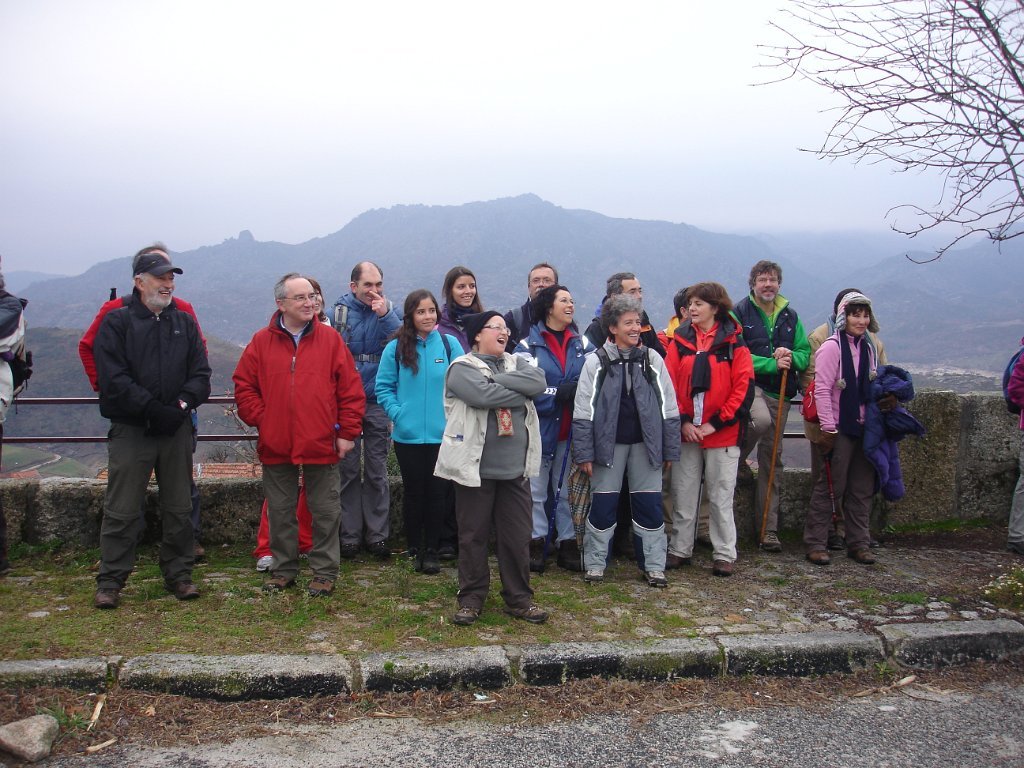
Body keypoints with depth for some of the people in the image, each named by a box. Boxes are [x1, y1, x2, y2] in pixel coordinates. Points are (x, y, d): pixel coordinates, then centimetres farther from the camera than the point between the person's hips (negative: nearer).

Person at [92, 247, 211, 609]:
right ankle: (110, 582, 13)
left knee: (179, 509, 10)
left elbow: (201, 373, 4)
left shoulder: (184, 322, 10)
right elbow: (113, 379, -11)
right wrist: (153, 409, -18)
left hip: (177, 431, 4)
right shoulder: (116, 321, -2)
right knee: (121, 511, 2)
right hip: (130, 431, -3)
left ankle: (178, 575, 22)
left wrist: (183, 403, -14)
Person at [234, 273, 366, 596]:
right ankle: (283, 569, 28)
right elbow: (244, 386, 6)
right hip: (276, 445, 2)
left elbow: (351, 390, -2)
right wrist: (261, 420, -4)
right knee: (280, 512, 13)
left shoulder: (330, 339, -1)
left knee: (324, 512, 7)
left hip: (321, 444, -1)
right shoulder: (262, 342, 3)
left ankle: (325, 572, 19)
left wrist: (347, 432, -5)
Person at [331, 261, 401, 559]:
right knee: (348, 470, 4)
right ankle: (350, 535, 13)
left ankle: (377, 535, 15)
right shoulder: (340, 311, -1)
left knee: (377, 472, 7)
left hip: (378, 403, 1)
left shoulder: (389, 310, 4)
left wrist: (385, 315, -22)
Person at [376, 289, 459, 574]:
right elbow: (383, 387, 3)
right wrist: (397, 413, -9)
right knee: (413, 492, 11)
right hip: (408, 436, 0)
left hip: (442, 434, 0)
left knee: (436, 493, 7)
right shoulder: (396, 348, -1)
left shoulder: (450, 344, -1)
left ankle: (432, 551, 19)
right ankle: (414, 549, 24)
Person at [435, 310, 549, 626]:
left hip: (515, 469, 5)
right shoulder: (462, 367, -3)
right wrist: (519, 393, -8)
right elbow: (483, 395, -22)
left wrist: (495, 377, -13)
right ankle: (471, 599, 19)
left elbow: (538, 381, -7)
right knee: (473, 535, 6)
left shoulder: (516, 363, 14)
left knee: (517, 536, 9)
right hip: (475, 468, -4)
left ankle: (518, 599, 21)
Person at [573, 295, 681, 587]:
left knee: (650, 504, 5)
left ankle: (653, 565, 16)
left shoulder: (652, 359, 4)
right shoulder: (596, 362, -1)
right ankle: (595, 562, 17)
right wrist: (584, 452, -7)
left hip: (645, 442, 2)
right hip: (609, 442, -1)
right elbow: (583, 411, -2)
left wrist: (670, 449, 5)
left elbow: (668, 408, 7)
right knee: (603, 503, 4)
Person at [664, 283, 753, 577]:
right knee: (683, 495, 8)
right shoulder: (680, 341, 6)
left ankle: (724, 555, 15)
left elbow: (744, 389, -6)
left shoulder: (734, 343, -1)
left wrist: (715, 424, -11)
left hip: (722, 435, -2)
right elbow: (669, 385, 2)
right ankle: (679, 550, 19)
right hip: (686, 432, 3)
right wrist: (683, 421, -8)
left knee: (721, 497, 5)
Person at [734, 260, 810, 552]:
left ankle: (768, 529, 12)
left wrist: (791, 358, -12)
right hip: (750, 384, -5)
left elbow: (805, 352, 11)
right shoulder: (740, 313, -1)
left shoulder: (790, 316, 13)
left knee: (772, 460, 6)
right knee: (761, 420, -38)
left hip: (780, 392, 5)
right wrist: (772, 364, -19)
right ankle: (735, 460, -7)